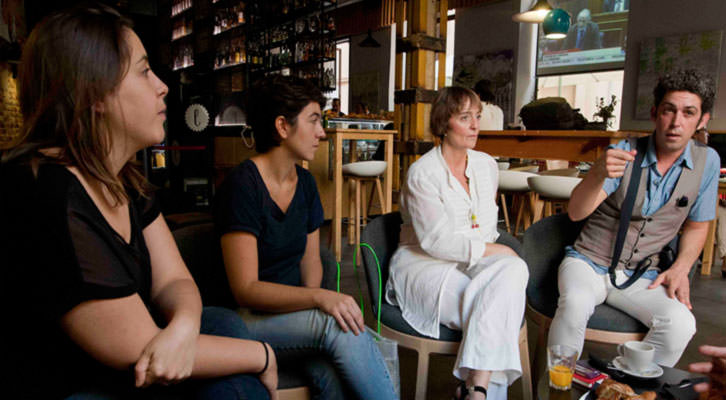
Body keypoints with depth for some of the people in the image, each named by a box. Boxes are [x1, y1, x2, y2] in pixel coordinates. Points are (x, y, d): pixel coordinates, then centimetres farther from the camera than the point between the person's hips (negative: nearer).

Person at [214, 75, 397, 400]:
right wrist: (319, 299, -32)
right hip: (249, 321, -5)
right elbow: (246, 290, -20)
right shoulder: (243, 186, -15)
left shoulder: (304, 183, 7)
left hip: (291, 310, 5)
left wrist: (312, 305, -8)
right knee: (339, 326, -30)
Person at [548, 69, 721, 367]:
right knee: (575, 304, -35)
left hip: (641, 275, 3)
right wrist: (598, 174, -40)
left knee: (681, 324, -27)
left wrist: (680, 268, -3)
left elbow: (696, 226, 15)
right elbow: (575, 212, -20)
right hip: (588, 262, -2)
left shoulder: (707, 161, 2)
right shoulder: (625, 153, -7)